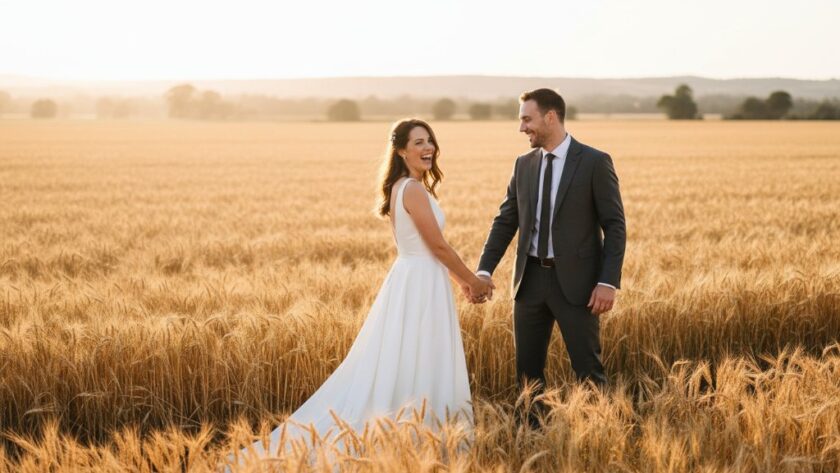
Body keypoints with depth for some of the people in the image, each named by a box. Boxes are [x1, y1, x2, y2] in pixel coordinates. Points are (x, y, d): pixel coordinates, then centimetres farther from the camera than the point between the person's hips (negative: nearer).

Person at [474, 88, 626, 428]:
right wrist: (485, 270, -3)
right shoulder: (524, 165, 9)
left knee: (587, 369, -1)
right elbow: (505, 221, 10)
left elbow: (615, 226, -7)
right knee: (527, 369, 10)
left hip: (575, 282, -5)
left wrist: (608, 282, -16)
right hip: (530, 279, 5)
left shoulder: (595, 162, -7)